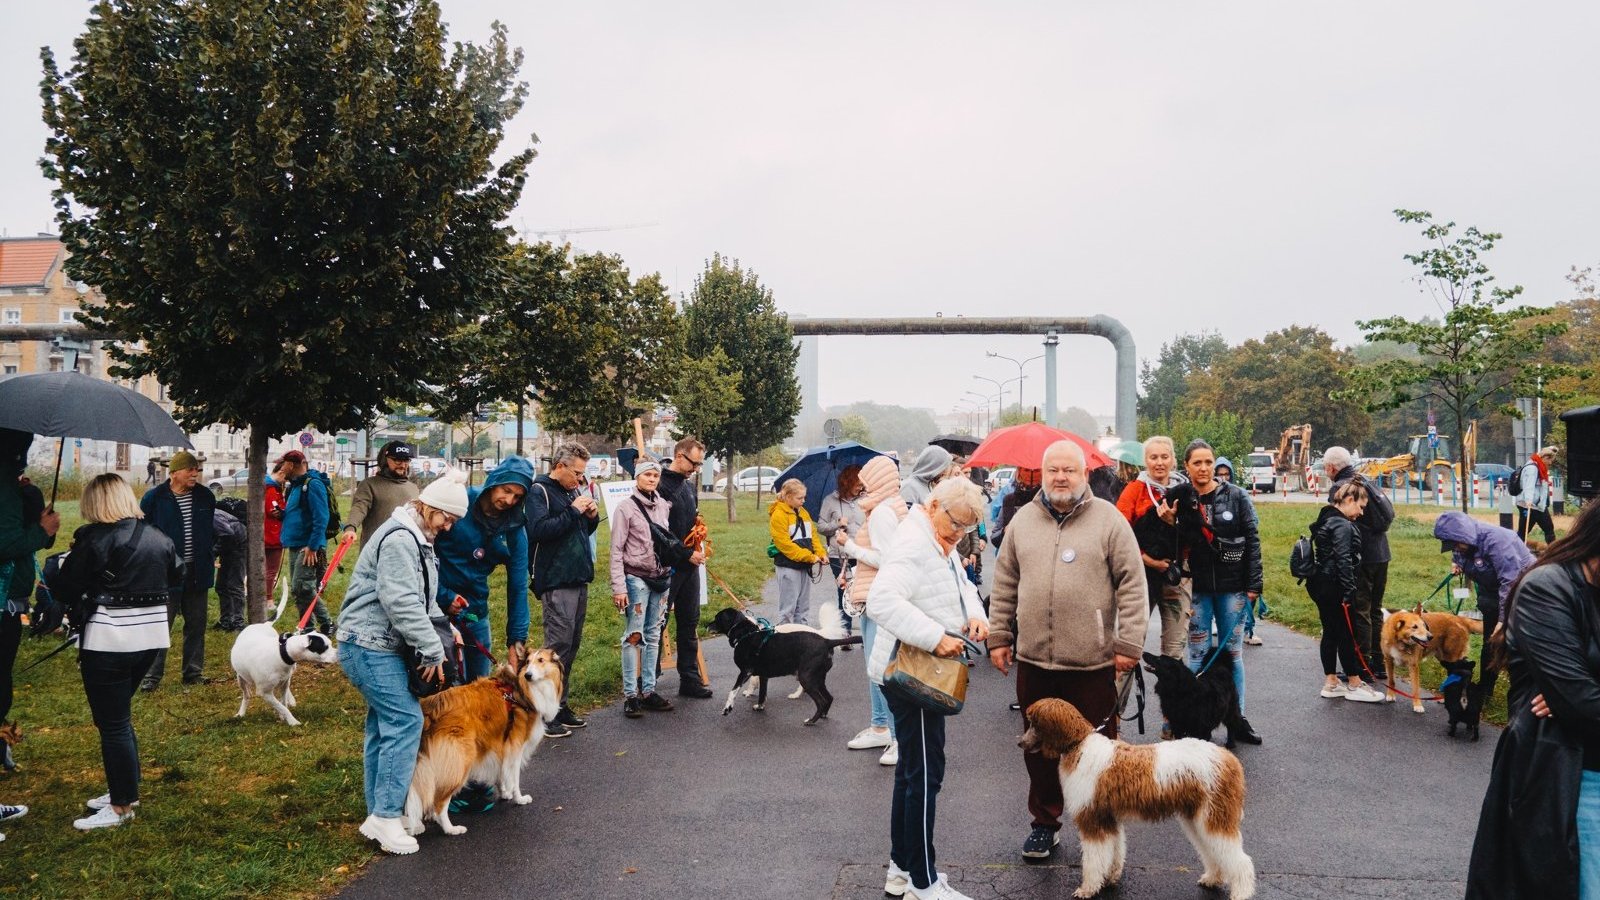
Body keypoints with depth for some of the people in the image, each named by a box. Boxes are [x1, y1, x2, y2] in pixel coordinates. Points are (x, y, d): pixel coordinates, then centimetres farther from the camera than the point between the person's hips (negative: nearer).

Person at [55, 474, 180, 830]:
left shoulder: (95, 539, -13)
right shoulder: (158, 536, 7)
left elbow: (66, 592, -9)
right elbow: (176, 576, 22)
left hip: (109, 640, -7)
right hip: (152, 635, 7)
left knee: (112, 723, 3)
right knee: (118, 714, 22)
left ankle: (122, 806, 10)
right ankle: (125, 789, 30)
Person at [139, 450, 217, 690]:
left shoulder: (206, 497, 5)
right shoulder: (153, 498, -8)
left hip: (197, 573, 4)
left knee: (196, 625, 11)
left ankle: (193, 671, 22)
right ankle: (151, 675, 8)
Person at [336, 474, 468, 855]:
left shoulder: (420, 540, 16)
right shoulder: (400, 538, -18)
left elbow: (421, 600, 19)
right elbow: (401, 602, -26)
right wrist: (433, 651, -22)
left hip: (382, 646, 11)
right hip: (369, 645, -11)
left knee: (384, 723, 13)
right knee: (405, 719, -13)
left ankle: (378, 814, 20)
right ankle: (386, 817, -9)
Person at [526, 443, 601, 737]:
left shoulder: (572, 491, 17)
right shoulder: (540, 491, -8)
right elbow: (539, 529, -23)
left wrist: (592, 517, 5)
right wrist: (573, 511, -20)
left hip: (578, 580, 9)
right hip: (556, 583, -8)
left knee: (571, 646, 12)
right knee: (558, 646, -10)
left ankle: (560, 705, 20)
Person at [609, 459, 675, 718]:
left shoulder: (664, 505, 7)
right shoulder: (626, 508, -8)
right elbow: (616, 551, -9)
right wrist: (618, 587, -15)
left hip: (660, 578, 6)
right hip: (636, 578, -5)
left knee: (653, 636, 9)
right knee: (634, 636, -5)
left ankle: (648, 691, 15)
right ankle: (630, 695, 0)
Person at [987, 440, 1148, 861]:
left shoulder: (1109, 520, -3)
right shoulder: (1023, 520, 8)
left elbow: (1132, 586, -4)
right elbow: (1004, 586, 13)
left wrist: (1129, 644, -7)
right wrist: (999, 636, 10)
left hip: (1092, 661, -3)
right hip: (1034, 657, 3)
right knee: (1039, 747, 13)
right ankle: (1045, 823, 29)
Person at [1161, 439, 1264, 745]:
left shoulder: (1236, 496, -3)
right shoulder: (1179, 498, -1)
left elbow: (1252, 541, -2)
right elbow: (1179, 546, 1)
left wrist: (1253, 585, -5)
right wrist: (1170, 523, -17)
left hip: (1232, 587, 0)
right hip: (1197, 588, 0)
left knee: (1232, 653, 10)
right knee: (1198, 654, 4)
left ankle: (1237, 719, 19)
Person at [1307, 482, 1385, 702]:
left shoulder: (1326, 520, 13)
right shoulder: (1343, 526, -17)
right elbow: (1343, 560, -23)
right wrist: (1349, 591, -20)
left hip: (1319, 583, 10)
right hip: (1334, 587, -10)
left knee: (1330, 632, 13)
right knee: (1346, 633, 0)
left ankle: (1331, 683, 18)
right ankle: (1354, 685, 10)